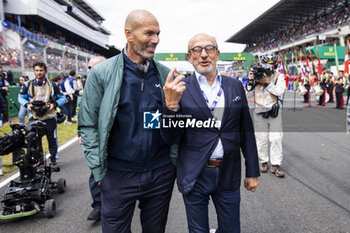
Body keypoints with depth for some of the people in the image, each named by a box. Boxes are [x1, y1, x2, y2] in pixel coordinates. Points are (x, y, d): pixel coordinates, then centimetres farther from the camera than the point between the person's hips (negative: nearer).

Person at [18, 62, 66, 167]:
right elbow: (21, 97, 15)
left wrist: (54, 104, -10)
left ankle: (53, 159, 23)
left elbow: (62, 98, 9)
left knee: (52, 139, 5)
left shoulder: (52, 85, 3)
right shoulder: (27, 85, 3)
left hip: (49, 118, 0)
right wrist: (27, 104, -5)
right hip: (34, 118, 0)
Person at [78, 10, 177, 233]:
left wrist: (174, 160, 2)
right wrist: (99, 170, -7)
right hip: (118, 174, -2)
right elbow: (88, 125, -3)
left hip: (161, 173, 3)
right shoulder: (101, 73, -5)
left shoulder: (166, 74, 3)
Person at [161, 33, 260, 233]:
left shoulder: (235, 86, 3)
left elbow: (246, 131, 7)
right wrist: (171, 104, -26)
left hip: (228, 174, 3)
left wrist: (252, 171, 8)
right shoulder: (180, 88, -6)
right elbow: (170, 138, -9)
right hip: (195, 176, -2)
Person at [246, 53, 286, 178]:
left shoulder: (278, 76, 4)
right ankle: (263, 162, 18)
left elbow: (279, 91, -12)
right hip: (260, 111, 2)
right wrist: (251, 81, -6)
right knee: (261, 138, 5)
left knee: (276, 138, -4)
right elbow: (249, 93, 9)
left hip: (274, 111, -2)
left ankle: (276, 165, 1)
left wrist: (266, 82, -17)